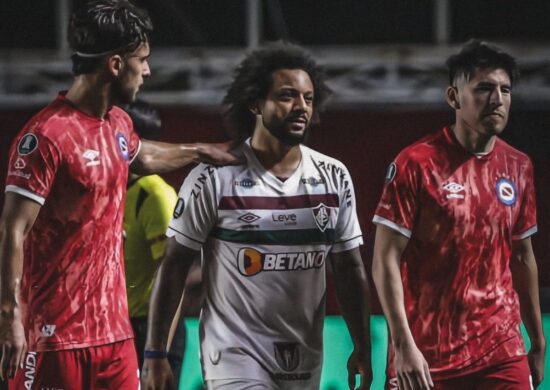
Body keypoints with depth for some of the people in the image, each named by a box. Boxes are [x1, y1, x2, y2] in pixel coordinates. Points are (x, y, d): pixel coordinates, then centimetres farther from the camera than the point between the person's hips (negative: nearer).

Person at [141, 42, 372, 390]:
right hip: (237, 359, -5)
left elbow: (350, 270, 11)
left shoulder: (334, 178, 5)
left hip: (304, 362, 5)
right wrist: (156, 353, -6)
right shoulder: (216, 176, -8)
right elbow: (174, 266, -5)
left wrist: (363, 349, 7)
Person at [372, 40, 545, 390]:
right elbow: (386, 261, -10)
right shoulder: (417, 163, -8)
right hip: (427, 358, -4)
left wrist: (538, 342, 19)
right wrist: (404, 345, -18)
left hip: (503, 352, 4)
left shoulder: (518, 167, 8)